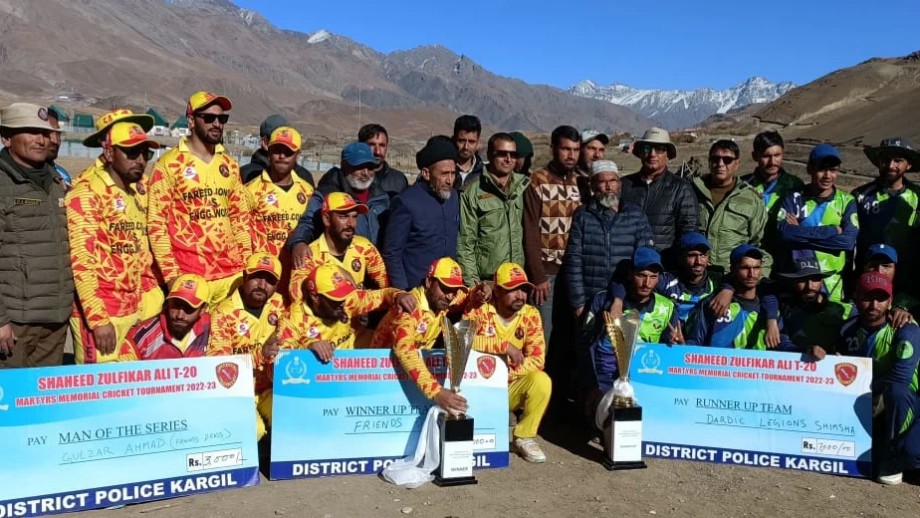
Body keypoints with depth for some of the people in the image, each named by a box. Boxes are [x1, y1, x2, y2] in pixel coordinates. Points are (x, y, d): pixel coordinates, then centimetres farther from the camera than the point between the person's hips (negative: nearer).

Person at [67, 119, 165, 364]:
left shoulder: (139, 193, 13)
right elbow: (82, 260, -15)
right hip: (99, 312, -7)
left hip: (137, 310, 7)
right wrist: (99, 319, -19)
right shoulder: (86, 192, -9)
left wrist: (153, 304, 9)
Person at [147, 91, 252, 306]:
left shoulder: (230, 164, 13)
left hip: (231, 273, 5)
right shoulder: (169, 164, -3)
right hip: (189, 276, -4)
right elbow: (156, 223, -5)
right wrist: (171, 274, -10)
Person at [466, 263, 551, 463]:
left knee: (541, 381, -25)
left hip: (511, 387, 3)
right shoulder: (479, 310, -13)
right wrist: (505, 346, -30)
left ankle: (524, 438, -3)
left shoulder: (530, 315, -5)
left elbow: (537, 360, -11)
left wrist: (506, 372, -24)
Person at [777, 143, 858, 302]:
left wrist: (801, 233, -10)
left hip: (832, 282, 1)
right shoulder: (793, 198, 4)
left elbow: (848, 241, -9)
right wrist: (832, 230, -12)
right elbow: (785, 233, -14)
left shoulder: (846, 202, 6)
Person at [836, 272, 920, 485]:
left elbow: (900, 378, -28)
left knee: (895, 391, -37)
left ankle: (893, 458, -12)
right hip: (871, 408, 4)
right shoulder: (849, 329, -2)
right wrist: (822, 356, -15)